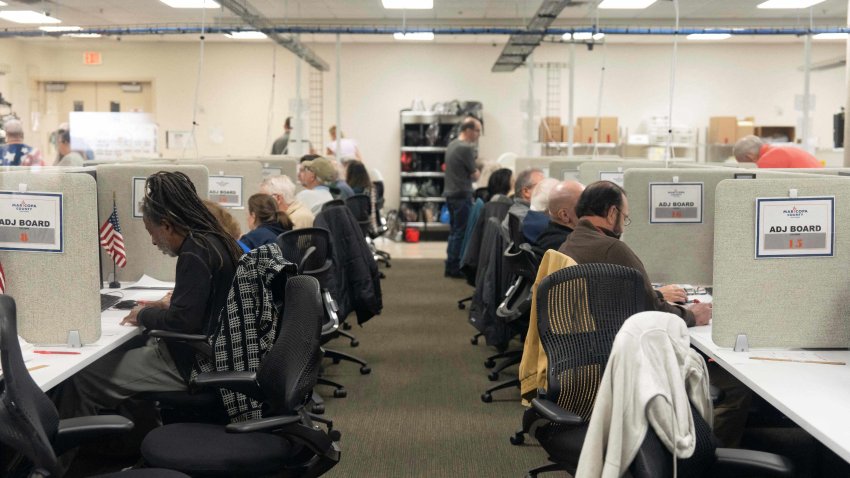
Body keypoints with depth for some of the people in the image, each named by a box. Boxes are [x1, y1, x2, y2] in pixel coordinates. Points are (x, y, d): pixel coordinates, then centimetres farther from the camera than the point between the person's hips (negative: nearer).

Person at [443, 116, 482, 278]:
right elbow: (474, 175, -12)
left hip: (450, 193, 9)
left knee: (454, 231, 15)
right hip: (462, 195, -9)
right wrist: (480, 171, 7)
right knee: (461, 232, -3)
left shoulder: (452, 145, 12)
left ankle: (450, 266, 19)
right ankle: (454, 267, 1)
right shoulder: (466, 148, -17)